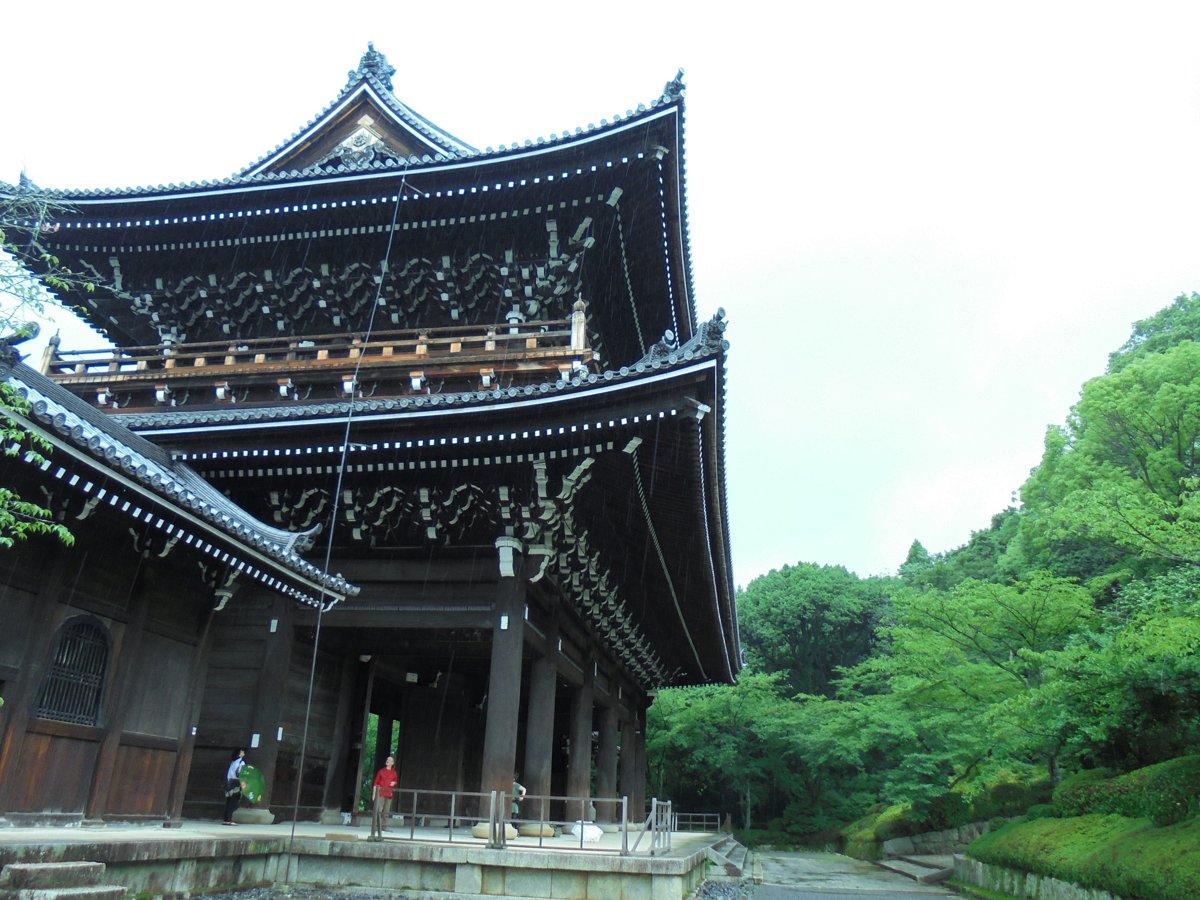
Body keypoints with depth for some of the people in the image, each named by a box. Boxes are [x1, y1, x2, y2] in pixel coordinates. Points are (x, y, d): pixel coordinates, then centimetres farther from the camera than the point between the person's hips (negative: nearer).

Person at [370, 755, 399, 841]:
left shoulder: (394, 772, 8)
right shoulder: (381, 771, 1)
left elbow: (397, 780, 22)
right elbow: (376, 783, 0)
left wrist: (394, 783, -2)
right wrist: (374, 794, -5)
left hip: (389, 794, 3)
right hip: (380, 793, -3)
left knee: (386, 811, 6)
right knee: (378, 810, -10)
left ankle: (383, 826, 15)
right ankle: (376, 827, -9)